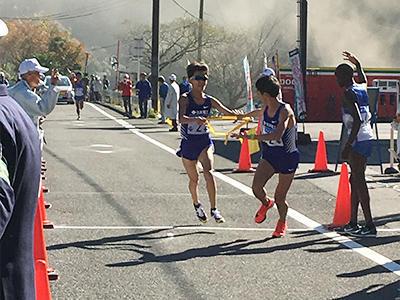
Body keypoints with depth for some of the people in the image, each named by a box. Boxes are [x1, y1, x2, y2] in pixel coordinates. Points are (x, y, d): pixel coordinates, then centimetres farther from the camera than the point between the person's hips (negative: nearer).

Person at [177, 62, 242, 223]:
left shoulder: (209, 100, -1)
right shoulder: (185, 99, -13)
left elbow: (227, 112, -4)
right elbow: (181, 119, -30)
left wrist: (244, 115, -22)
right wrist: (195, 120, -49)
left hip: (204, 141, 1)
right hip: (188, 143, -1)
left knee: (208, 172, -22)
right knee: (194, 179, 10)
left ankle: (214, 209, -19)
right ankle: (197, 204, 39)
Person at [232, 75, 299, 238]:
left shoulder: (285, 111, -22)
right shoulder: (265, 109, 0)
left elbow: (277, 135, -37)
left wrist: (251, 137, -40)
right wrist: (244, 115, 48)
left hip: (287, 158, -5)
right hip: (269, 155, 5)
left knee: (279, 197, 2)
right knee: (256, 187, -15)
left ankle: (282, 223, 32)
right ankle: (266, 203, 20)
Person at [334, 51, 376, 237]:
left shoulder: (349, 94, -13)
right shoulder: (361, 89, 11)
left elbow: (357, 121, -22)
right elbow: (364, 80, 39)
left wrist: (348, 145, -23)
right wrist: (358, 64, 51)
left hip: (358, 140, -9)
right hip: (368, 138, 9)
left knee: (358, 181, -9)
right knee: (355, 180, 14)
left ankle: (370, 226, -12)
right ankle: (353, 224, 19)